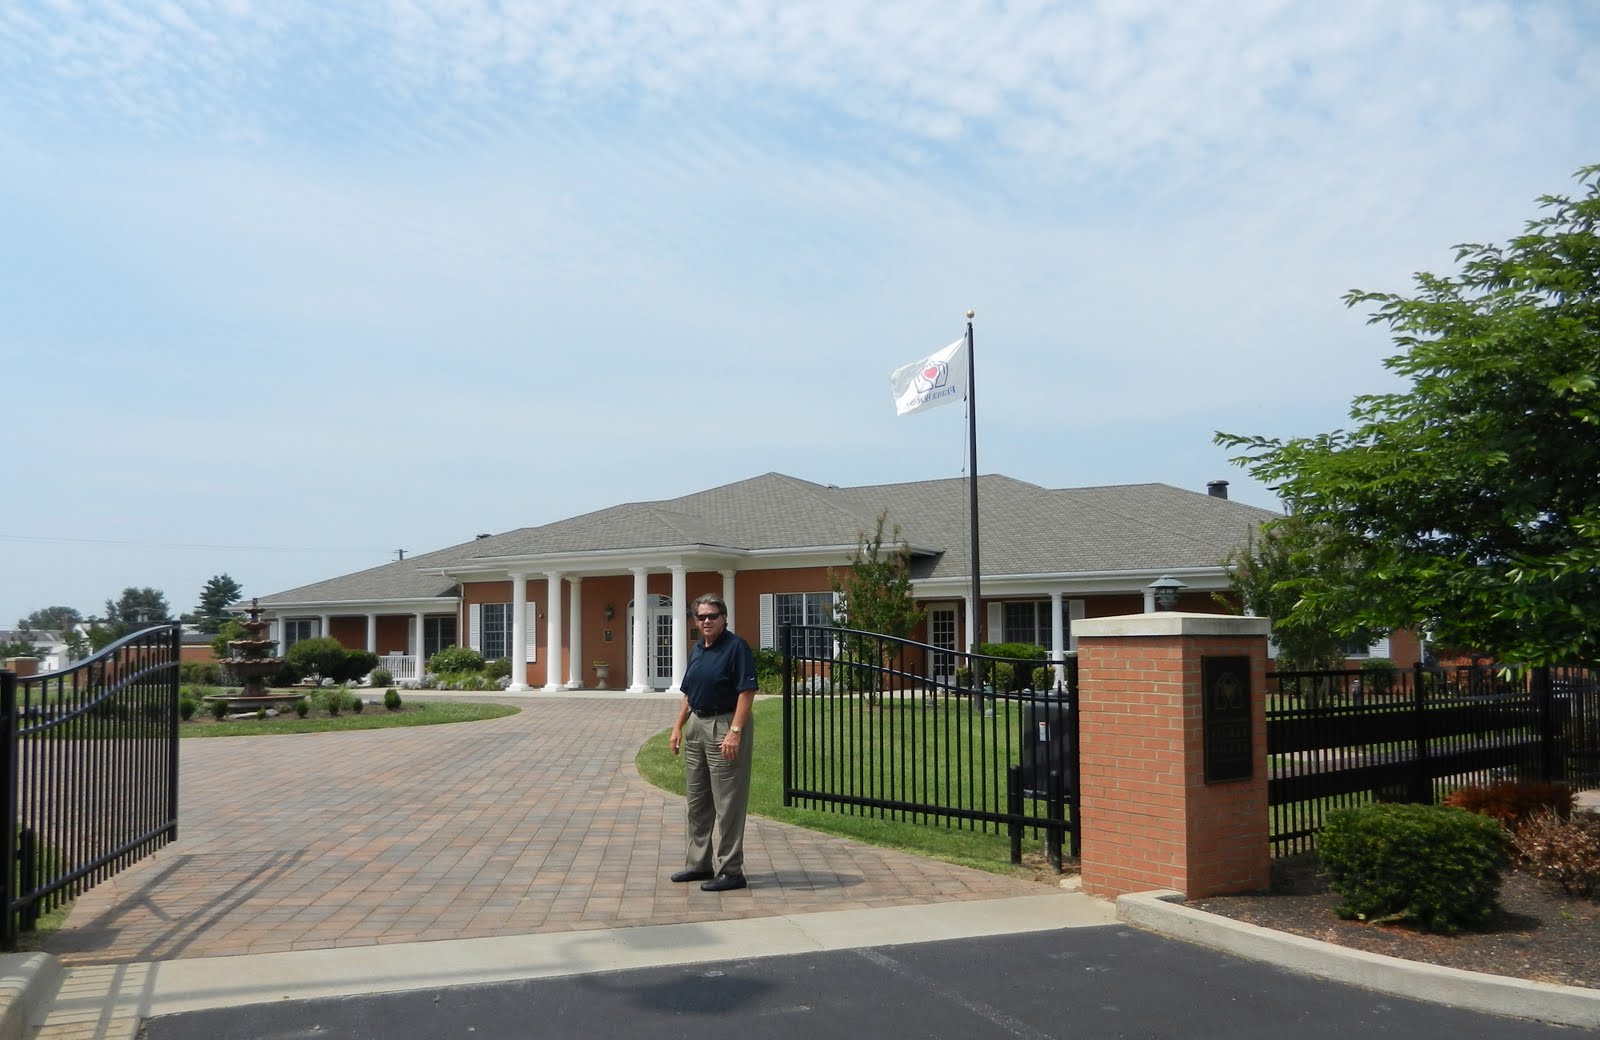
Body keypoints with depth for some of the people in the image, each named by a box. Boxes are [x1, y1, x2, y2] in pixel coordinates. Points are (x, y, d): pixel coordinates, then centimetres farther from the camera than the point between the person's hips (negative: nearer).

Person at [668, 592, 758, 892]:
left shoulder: (736, 647, -12)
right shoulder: (697, 649, 12)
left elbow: (747, 692, -18)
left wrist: (735, 732, -24)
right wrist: (678, 726, 13)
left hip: (725, 725, -9)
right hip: (697, 725, 9)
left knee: (727, 804, -4)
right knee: (696, 801, 15)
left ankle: (730, 871, 3)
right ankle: (700, 863, 27)